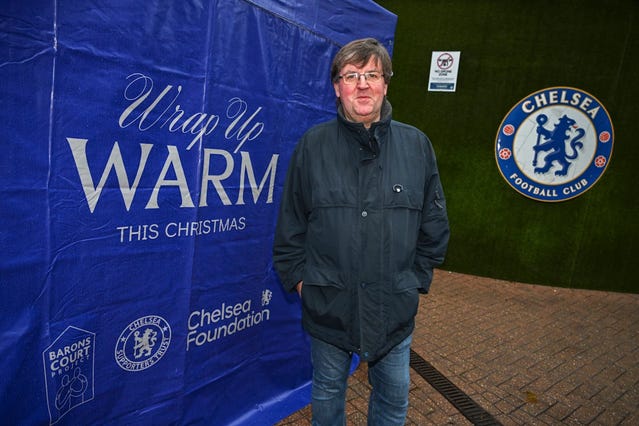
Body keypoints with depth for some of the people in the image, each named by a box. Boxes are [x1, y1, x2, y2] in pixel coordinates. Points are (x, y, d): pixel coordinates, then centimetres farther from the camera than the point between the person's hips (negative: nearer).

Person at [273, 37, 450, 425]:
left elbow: (435, 225, 4)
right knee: (327, 392, 21)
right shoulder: (313, 145, -4)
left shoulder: (417, 145, -2)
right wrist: (298, 278, 0)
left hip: (395, 307, 1)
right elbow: (290, 224, 1)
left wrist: (417, 279, 3)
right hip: (327, 304, 0)